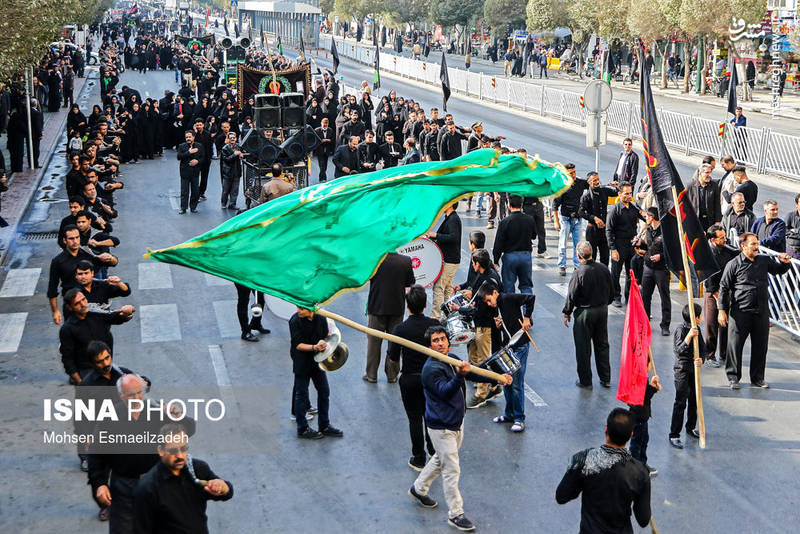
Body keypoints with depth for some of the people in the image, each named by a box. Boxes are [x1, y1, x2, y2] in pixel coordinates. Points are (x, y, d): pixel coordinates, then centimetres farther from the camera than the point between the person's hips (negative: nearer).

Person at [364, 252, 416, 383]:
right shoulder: (406, 261, -11)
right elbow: (411, 284, 0)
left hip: (377, 307, -1)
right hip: (397, 308, 1)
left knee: (374, 341, 12)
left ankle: (371, 375, 18)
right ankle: (392, 375, 18)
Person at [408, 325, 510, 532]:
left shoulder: (453, 359, 3)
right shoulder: (431, 369, -23)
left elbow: (473, 374, 18)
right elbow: (445, 391, -37)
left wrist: (498, 378, 17)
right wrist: (459, 376, -53)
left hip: (456, 422, 9)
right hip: (441, 427, -9)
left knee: (441, 460, 25)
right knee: (451, 470, -3)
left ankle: (418, 488, 45)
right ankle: (455, 514, 8)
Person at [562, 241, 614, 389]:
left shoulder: (579, 273, -20)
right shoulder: (604, 269, -4)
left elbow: (571, 296, -14)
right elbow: (611, 292, 7)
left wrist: (567, 313, 0)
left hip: (584, 313, -5)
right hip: (603, 310, 5)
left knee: (583, 349, 7)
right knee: (602, 345, 17)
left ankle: (585, 381, 14)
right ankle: (605, 379, 23)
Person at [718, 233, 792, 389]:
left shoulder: (764, 261, 9)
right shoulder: (734, 264, -5)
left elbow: (779, 270, 26)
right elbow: (724, 287, -2)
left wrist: (785, 263, 2)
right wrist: (722, 310, -6)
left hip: (762, 312, 4)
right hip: (740, 312, -4)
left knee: (761, 346, 9)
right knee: (735, 345, 1)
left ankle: (757, 378, 22)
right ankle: (733, 377, 15)